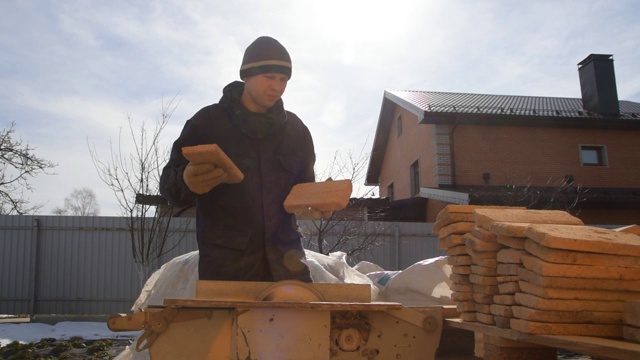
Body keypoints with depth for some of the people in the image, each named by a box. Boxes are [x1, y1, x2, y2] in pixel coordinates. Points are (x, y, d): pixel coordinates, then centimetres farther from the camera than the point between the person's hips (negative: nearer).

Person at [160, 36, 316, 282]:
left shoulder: (296, 129, 12)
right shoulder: (207, 122, 2)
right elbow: (169, 185, 1)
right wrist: (187, 182, -22)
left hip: (284, 257, 3)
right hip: (225, 260, -2)